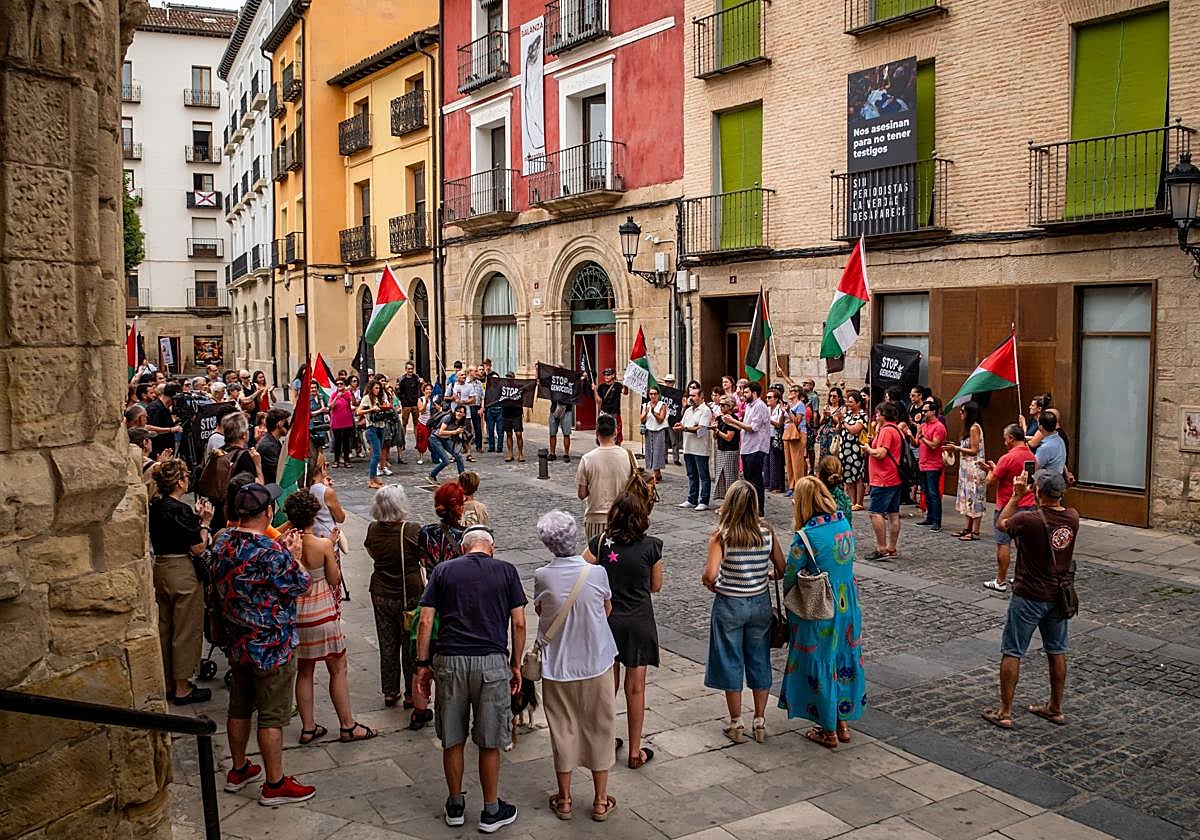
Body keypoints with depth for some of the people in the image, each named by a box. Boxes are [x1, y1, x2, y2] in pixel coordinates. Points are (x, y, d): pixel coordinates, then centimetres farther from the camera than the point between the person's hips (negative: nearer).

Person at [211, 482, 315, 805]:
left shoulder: (222, 543, -2)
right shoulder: (271, 553, -27)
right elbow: (301, 585, -13)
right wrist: (293, 554, 0)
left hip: (237, 643, 8)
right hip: (272, 647, -8)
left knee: (239, 708, 21)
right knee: (272, 717, 4)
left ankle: (238, 770, 36)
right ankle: (275, 785, 15)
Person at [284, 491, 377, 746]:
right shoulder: (323, 545, -18)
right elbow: (334, 579, -8)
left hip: (295, 613, 4)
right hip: (322, 612, -4)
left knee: (304, 671, 16)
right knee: (338, 669, 9)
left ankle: (308, 727, 22)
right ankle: (347, 726, 16)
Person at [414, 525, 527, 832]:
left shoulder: (443, 570, 8)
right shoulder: (506, 571, 5)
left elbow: (425, 621, 3)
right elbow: (519, 624, 2)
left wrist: (423, 664, 9)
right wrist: (516, 665, 11)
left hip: (449, 660, 2)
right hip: (492, 662, -1)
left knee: (452, 740, 15)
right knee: (489, 743, 10)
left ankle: (455, 806, 28)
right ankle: (491, 811, 21)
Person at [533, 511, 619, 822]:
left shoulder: (542, 576, -15)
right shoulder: (596, 572, -16)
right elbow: (607, 609, 2)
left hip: (557, 666, 1)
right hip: (596, 663, 0)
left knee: (563, 730, 15)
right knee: (599, 729, 14)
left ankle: (564, 800, 27)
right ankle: (600, 801, 24)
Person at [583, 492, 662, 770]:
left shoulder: (600, 543, -8)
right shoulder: (651, 546, -9)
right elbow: (656, 586, 2)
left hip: (606, 620, 2)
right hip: (638, 622, -1)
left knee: (607, 684, 18)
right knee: (635, 687, 8)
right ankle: (635, 752, 17)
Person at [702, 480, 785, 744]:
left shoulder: (721, 535, -18)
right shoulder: (766, 532, -8)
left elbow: (710, 575, -26)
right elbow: (782, 571, -3)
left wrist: (707, 582, -4)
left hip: (729, 605, -3)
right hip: (760, 603, 3)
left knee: (731, 663, 11)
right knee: (759, 661, 16)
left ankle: (736, 724, 20)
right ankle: (760, 721, 26)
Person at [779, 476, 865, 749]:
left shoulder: (806, 536, -22)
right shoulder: (844, 523, -3)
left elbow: (789, 578, -13)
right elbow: (846, 562, 8)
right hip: (848, 607, 6)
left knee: (820, 667, 9)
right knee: (844, 661, 18)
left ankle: (829, 731, 21)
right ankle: (843, 724, 32)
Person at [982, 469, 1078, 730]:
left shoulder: (1029, 520, -23)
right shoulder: (1073, 517, -6)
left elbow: (1002, 523, -3)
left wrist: (1016, 495, 1)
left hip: (1029, 596, -6)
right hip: (1060, 595, 6)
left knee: (1012, 653, 4)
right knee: (1057, 652, 18)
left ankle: (1004, 713, 9)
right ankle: (1055, 708, 30)